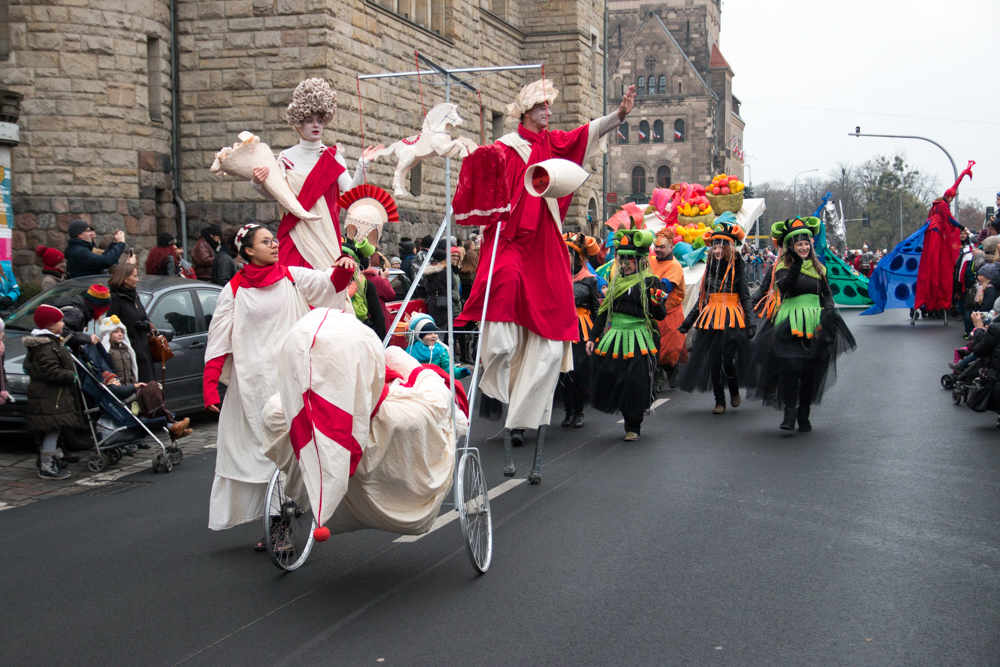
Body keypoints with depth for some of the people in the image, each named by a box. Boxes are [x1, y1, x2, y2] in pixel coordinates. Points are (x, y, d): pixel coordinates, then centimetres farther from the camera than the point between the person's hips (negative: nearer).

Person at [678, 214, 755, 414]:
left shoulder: (737, 268, -1)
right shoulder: (711, 268, 12)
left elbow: (745, 296, -3)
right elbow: (702, 298, 17)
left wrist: (750, 323, -12)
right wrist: (687, 322, 17)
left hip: (731, 319, -4)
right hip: (710, 320, 4)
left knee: (727, 360, -11)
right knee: (713, 361, 2)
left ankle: (734, 392, 18)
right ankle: (719, 402, 15)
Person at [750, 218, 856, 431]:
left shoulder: (819, 268, 14)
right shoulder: (784, 267, 2)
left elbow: (827, 294, 16)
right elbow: (785, 287, -19)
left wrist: (830, 311, -3)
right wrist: (796, 264, -27)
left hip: (814, 325, 4)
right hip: (790, 325, -4)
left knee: (811, 370, 5)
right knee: (790, 367, -16)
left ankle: (804, 415, 14)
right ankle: (789, 413, -17)